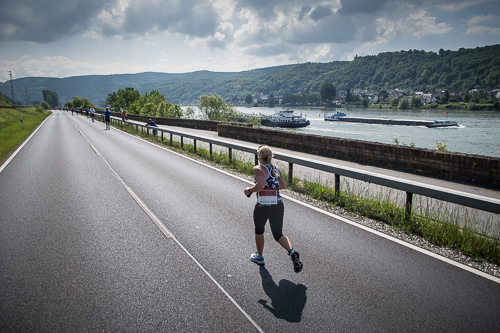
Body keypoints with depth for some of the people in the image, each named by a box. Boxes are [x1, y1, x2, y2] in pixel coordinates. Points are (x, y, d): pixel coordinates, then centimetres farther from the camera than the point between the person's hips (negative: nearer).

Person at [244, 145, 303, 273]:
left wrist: (249, 190, -6)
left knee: (259, 231, 21)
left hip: (262, 206, -5)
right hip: (278, 206, 5)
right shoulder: (276, 169, 8)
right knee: (278, 234, 15)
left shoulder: (258, 169, -10)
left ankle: (259, 256, 36)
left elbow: (260, 186, -22)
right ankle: (292, 252, -10)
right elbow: (283, 185, 8)